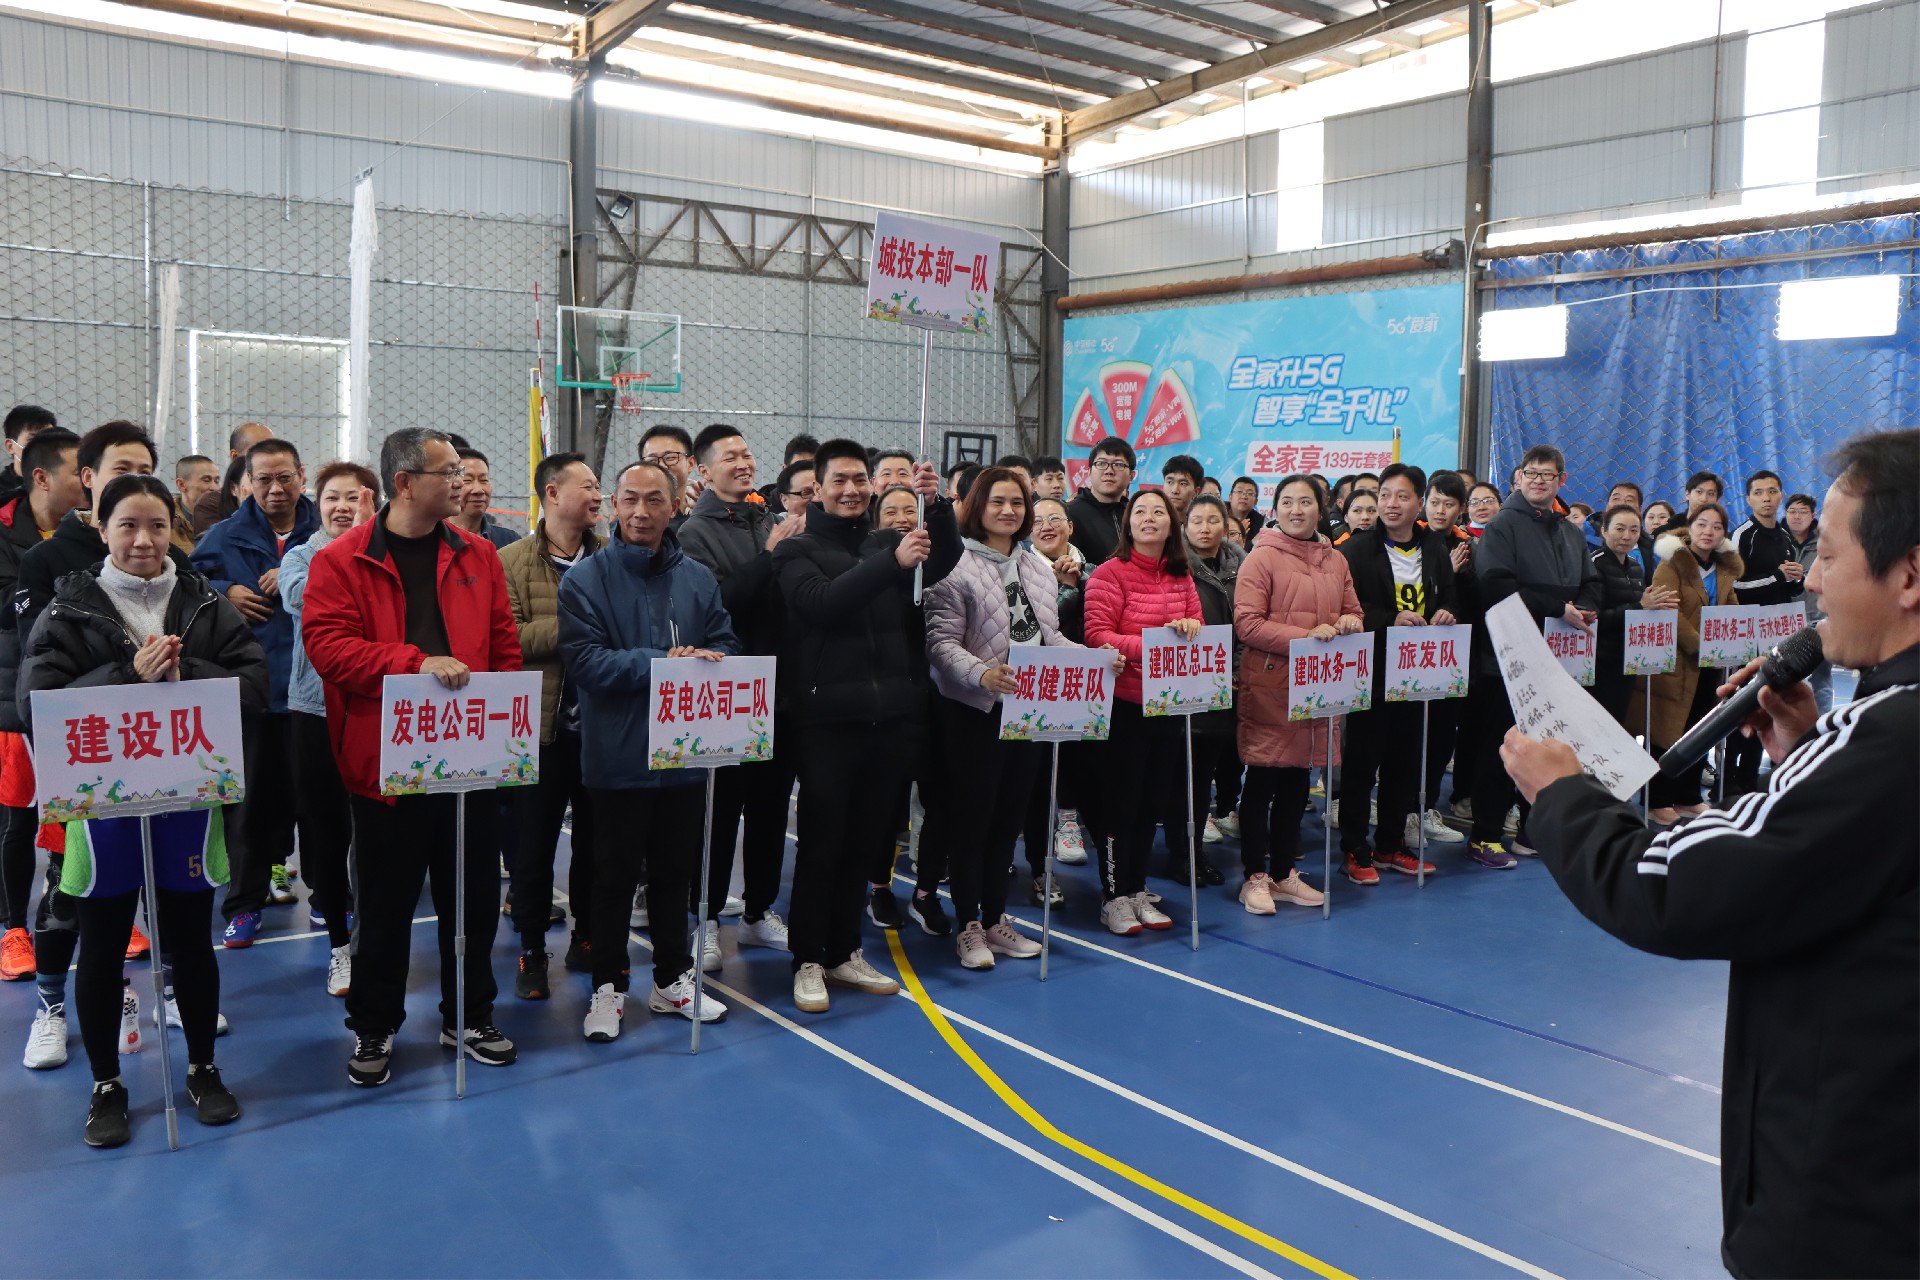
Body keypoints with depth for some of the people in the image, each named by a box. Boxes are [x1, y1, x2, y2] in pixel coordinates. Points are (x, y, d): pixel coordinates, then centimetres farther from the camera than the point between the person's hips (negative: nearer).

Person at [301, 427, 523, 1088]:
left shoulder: (478, 556, 8)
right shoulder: (341, 562, -4)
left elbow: (505, 648, 9)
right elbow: (327, 645, -15)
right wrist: (417, 661, -25)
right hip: (385, 763, -3)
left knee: (474, 896, 12)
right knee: (384, 903, 9)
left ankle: (470, 1017, 30)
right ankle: (372, 1028, 27)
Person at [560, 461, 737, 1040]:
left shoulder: (698, 578, 6)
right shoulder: (587, 578, -7)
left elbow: (725, 644, 7)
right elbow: (583, 657, -16)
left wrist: (703, 661, -16)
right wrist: (660, 664, -22)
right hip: (618, 756, -4)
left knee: (674, 871, 16)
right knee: (615, 876, 8)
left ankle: (672, 980, 31)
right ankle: (607, 987, 22)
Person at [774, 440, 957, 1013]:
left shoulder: (887, 541, 14)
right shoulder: (797, 550, 1)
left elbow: (943, 563, -3)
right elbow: (822, 602, -19)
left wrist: (936, 505, -20)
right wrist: (892, 563, -27)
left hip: (893, 717, 5)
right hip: (827, 720, -4)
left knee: (865, 844, 13)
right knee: (821, 845, 1)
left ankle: (844, 952, 26)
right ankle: (808, 961, 13)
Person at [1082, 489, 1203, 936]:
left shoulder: (1181, 576, 10)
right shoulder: (1110, 573, -9)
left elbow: (1196, 630, 14)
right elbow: (1097, 636, -15)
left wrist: (1189, 628, -10)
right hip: (1124, 703, -6)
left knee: (1153, 800, 13)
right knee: (1121, 801, 1)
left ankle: (1137, 890, 25)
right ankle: (1113, 897, 12)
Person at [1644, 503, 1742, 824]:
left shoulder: (1726, 568, 11)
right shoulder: (1673, 563, -9)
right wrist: (1698, 644, -22)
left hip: (1710, 664, 7)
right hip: (1676, 661, -7)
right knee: (1669, 732, -2)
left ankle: (1688, 797, 22)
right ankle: (1658, 801, 7)